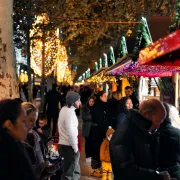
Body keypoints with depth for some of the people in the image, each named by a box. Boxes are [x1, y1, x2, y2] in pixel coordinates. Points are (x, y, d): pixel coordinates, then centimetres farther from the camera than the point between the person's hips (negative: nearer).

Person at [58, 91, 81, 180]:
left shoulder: (64, 109, 11)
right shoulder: (70, 112, -19)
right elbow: (71, 132, -24)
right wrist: (75, 148, -15)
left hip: (64, 144, 10)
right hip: (69, 147, -10)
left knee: (75, 172, 20)